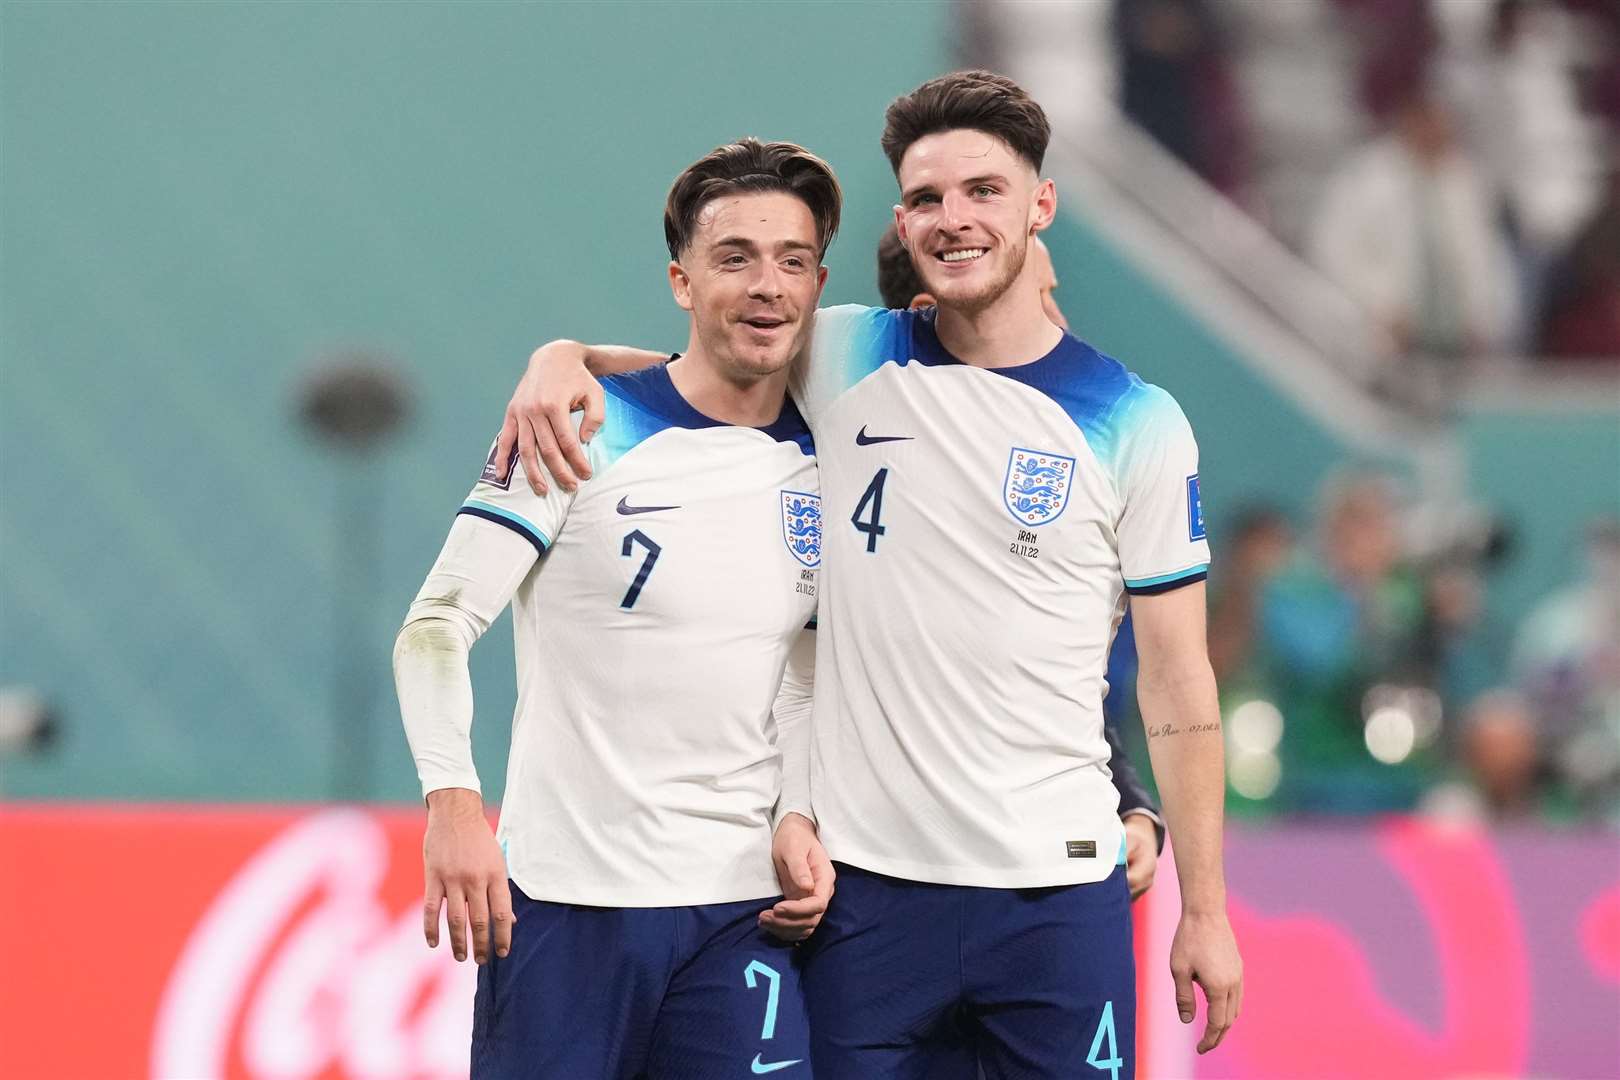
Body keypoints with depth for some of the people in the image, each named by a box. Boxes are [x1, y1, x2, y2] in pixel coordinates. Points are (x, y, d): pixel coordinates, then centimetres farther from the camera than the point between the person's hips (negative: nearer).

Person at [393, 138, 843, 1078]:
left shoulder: (824, 465, 9)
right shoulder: (588, 432, -5)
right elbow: (438, 624, -7)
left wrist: (796, 818, 2)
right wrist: (453, 802, -20)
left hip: (742, 907, 4)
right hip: (567, 895, -4)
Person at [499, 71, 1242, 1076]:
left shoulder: (1137, 424, 1)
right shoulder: (849, 361, 5)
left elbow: (1177, 680, 2)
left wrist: (1206, 910, 0)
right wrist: (562, 358, -7)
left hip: (1055, 888, -1)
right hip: (869, 880, 1)